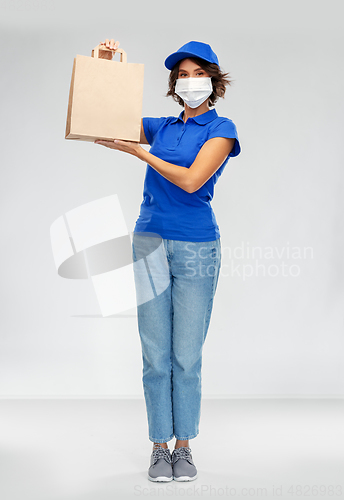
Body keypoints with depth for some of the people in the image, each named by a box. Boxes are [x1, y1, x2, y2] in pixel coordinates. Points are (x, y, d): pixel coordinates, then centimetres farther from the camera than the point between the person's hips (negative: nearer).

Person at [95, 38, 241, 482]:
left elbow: (191, 180, -12)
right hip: (150, 242, 3)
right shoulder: (159, 127, 13)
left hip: (197, 246, -3)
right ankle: (159, 447, 13)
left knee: (187, 357, 1)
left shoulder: (221, 129, 1)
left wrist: (137, 151, -10)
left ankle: (183, 447, 14)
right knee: (156, 356, 3)